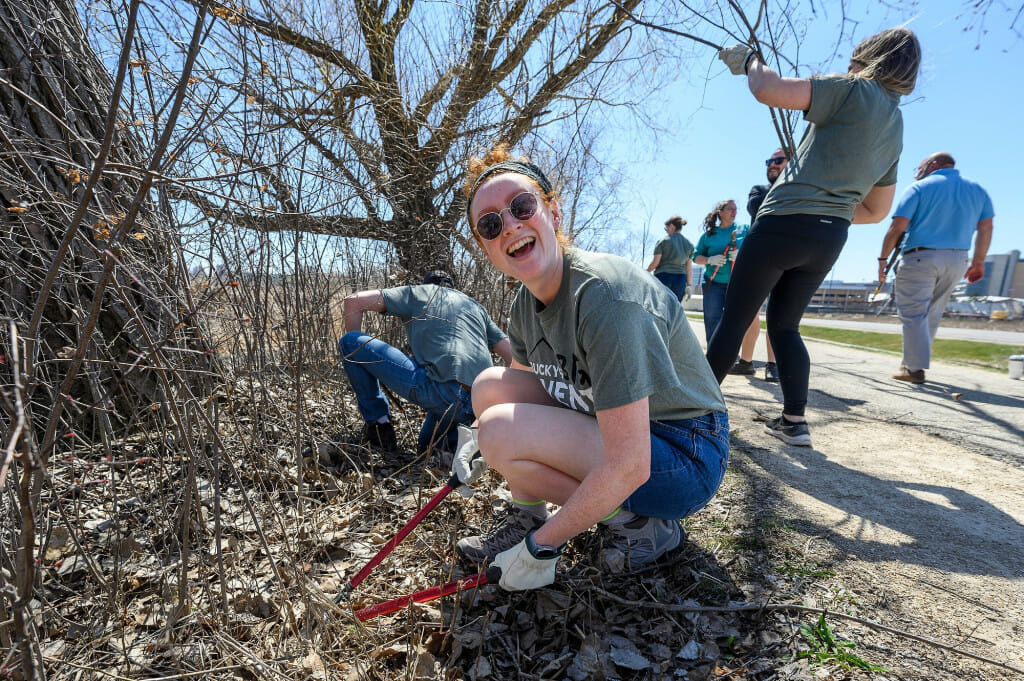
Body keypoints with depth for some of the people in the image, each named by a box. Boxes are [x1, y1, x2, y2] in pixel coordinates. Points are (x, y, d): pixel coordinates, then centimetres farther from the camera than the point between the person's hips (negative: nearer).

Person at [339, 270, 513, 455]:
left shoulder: (417, 292, 19)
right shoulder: (476, 306, 30)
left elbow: (354, 301, 14)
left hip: (440, 390, -6)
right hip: (480, 405, 7)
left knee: (349, 342, 9)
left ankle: (380, 426, 12)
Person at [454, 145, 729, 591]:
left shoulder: (605, 295, -29)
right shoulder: (526, 303, -3)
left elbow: (628, 467, -31)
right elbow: (524, 388, 14)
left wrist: (541, 548, -20)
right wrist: (478, 442, -3)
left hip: (684, 459, -7)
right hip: (608, 430, 8)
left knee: (502, 430, -23)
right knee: (491, 386, -3)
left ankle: (640, 523, -4)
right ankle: (526, 517, 8)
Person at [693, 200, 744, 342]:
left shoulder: (744, 230, 8)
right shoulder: (709, 234, 7)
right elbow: (696, 257, 8)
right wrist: (710, 260, -12)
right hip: (713, 283, 0)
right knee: (712, 318, -2)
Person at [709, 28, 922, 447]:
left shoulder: (853, 91, -2)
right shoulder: (895, 128, 21)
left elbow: (767, 90, -13)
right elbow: (876, 210, 23)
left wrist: (748, 60, 6)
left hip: (783, 224, -7)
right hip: (830, 240, 8)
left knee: (734, 319, 0)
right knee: (784, 325, 14)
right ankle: (794, 421, 11)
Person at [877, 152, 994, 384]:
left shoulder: (919, 188, -3)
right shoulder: (977, 190, 14)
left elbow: (897, 227, -12)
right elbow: (985, 229, 11)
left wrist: (883, 258, -5)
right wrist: (978, 262, 17)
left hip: (920, 259, -6)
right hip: (957, 261, 6)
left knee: (913, 314, -2)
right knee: (931, 315, 15)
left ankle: (915, 368, -3)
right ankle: (914, 360, 20)